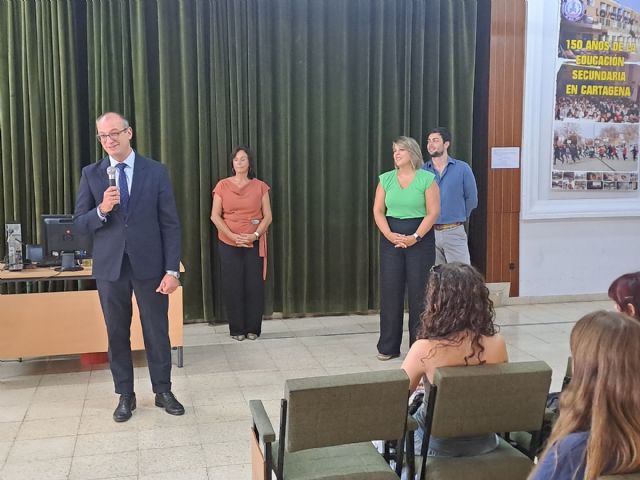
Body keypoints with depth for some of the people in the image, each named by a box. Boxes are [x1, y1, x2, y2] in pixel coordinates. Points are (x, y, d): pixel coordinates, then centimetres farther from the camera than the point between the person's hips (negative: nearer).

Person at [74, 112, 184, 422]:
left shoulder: (156, 172, -2)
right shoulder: (91, 174, 3)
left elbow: (170, 224, -3)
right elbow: (80, 222, 3)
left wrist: (172, 270, -9)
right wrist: (101, 210, -19)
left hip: (149, 265, -1)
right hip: (110, 267, 2)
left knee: (157, 332, 7)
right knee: (117, 334, 10)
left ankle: (163, 391, 24)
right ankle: (125, 396, 24)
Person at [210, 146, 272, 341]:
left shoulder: (260, 186, 3)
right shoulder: (222, 186, 0)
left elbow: (267, 216, 2)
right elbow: (215, 216, -3)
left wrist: (255, 235, -13)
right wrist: (233, 236, -13)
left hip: (255, 244, 1)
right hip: (228, 244, 0)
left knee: (254, 285, 0)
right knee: (233, 286, 1)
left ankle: (253, 328, 12)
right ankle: (237, 329, 11)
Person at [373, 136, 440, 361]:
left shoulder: (427, 179, -2)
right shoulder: (386, 179, 8)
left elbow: (433, 212, -6)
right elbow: (378, 211, 5)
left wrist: (415, 237, -14)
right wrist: (389, 235, -10)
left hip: (420, 239, -3)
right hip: (391, 239, 3)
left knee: (419, 291, 0)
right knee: (390, 291, 3)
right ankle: (388, 346, 11)